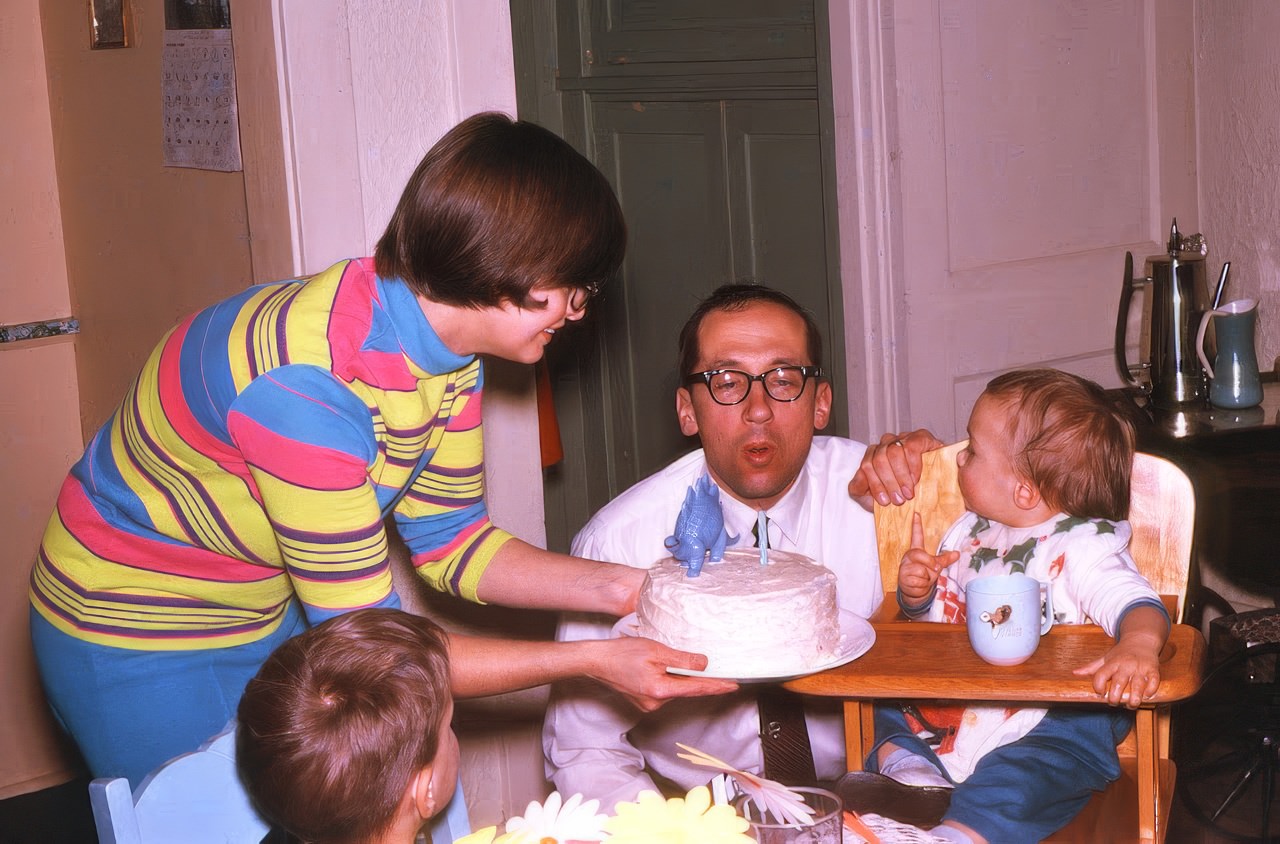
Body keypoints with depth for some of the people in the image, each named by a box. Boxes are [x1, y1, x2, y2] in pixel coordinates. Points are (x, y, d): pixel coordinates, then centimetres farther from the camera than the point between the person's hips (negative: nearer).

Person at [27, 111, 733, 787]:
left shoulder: (442, 342, -9)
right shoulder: (308, 385, -36)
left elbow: (447, 542, 0)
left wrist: (621, 588, -12)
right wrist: (589, 662, -29)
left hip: (268, 616, 8)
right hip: (140, 648, -8)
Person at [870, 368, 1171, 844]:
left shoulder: (1082, 548, -12)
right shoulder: (970, 533, 10)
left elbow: (1132, 600, -28)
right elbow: (936, 617, 23)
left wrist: (1139, 644, -52)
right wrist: (917, 593, -2)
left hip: (1056, 719, -8)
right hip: (957, 700, 8)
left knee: (1004, 788, -32)